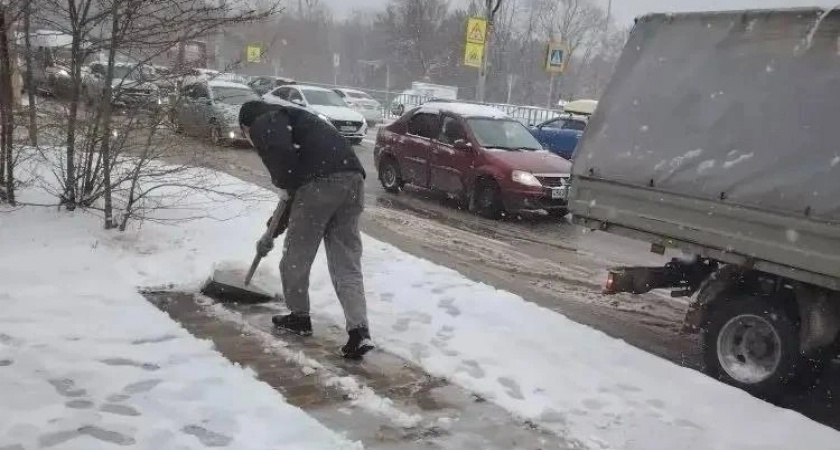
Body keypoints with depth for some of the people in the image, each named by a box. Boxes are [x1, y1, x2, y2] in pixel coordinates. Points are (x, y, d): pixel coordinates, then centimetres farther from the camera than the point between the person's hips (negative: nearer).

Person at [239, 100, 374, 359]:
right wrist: (272, 232, 50)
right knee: (347, 264, 9)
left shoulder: (265, 123, 11)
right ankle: (359, 332, 0)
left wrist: (285, 183, 4)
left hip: (320, 183, -8)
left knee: (296, 256, 13)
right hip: (353, 179, 8)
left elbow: (280, 152, -16)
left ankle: (299, 317, 30)